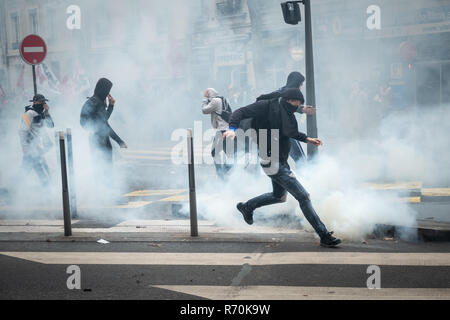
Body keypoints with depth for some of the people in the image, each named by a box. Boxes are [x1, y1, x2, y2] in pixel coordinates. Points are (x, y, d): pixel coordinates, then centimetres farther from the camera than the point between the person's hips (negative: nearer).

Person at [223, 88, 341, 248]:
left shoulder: (287, 114, 8)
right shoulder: (266, 106, -15)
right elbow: (241, 112, -19)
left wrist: (306, 138, 23)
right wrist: (232, 128, -36)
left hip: (281, 161, 10)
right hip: (272, 162, -10)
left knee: (279, 196, 30)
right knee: (303, 197, -9)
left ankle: (247, 207, 47)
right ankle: (324, 235, -3)